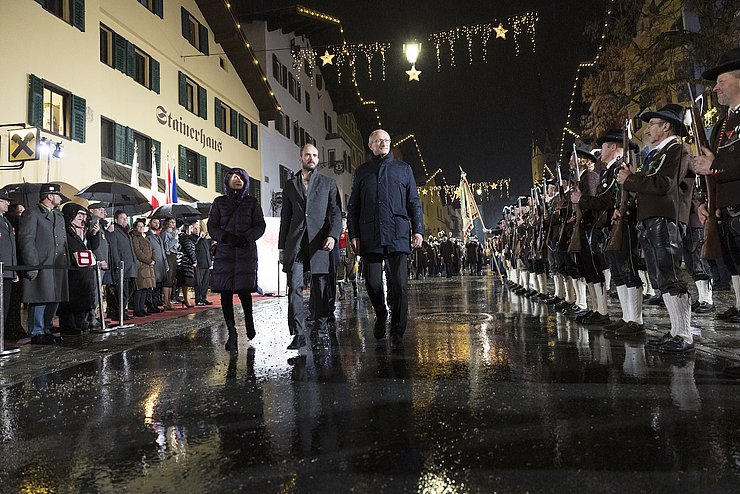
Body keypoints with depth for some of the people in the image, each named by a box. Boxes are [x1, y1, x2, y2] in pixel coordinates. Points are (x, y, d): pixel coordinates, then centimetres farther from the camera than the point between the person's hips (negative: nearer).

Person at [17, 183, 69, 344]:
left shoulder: (59, 216, 21)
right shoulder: (31, 214, -4)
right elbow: (26, 240, -11)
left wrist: (66, 263, 14)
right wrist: (32, 265, -17)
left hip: (58, 266, 8)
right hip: (40, 267, -8)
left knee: (54, 300, 11)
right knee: (39, 300, -4)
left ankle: (46, 330, 23)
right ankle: (36, 334, 5)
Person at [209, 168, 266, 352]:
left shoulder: (252, 202, 13)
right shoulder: (219, 202, 14)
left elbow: (260, 225, 5)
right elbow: (212, 226, 7)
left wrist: (246, 238, -13)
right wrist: (225, 237, -12)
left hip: (246, 251, -1)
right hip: (224, 252, 1)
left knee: (243, 289, -10)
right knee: (225, 292, -3)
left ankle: (249, 320, 21)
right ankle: (232, 333, 5)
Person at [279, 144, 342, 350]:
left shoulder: (328, 183, 13)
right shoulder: (290, 185, 18)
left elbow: (335, 212, 4)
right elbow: (285, 217, 18)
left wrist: (333, 235, -14)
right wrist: (282, 247, 12)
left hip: (320, 242, -1)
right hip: (295, 243, 1)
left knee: (320, 289, 2)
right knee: (294, 288, -8)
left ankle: (319, 331, 13)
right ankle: (299, 334, -5)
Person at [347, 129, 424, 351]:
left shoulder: (403, 169, 17)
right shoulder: (362, 172, 16)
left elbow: (414, 202, 13)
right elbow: (353, 206, 14)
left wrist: (418, 229, 2)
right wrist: (353, 234, 4)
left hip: (398, 235, 0)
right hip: (370, 236, 1)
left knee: (399, 284, -6)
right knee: (372, 282, -1)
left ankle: (397, 334, 3)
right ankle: (381, 315, 29)